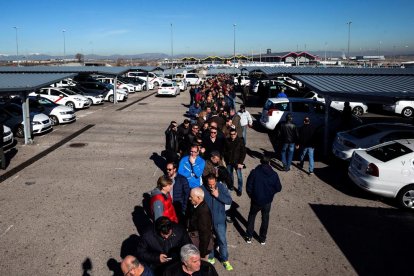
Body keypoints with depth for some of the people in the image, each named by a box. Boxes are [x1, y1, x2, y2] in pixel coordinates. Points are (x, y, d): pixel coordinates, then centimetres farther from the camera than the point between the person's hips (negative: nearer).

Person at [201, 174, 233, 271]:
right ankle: (210, 258, 38)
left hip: (219, 220, 0)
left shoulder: (222, 187, -13)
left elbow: (229, 201, -16)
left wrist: (218, 195, -27)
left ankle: (225, 260, 28)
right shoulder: (202, 189, -15)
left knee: (222, 240, 9)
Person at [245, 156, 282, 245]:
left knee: (251, 216, 22)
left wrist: (251, 195, 6)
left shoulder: (254, 172, -15)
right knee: (265, 219, 21)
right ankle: (262, 239, 31)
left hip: (255, 200, -1)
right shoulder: (274, 175, -11)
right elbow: (278, 188, -3)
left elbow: (248, 187, -13)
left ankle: (249, 237, 27)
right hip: (267, 201, 1)